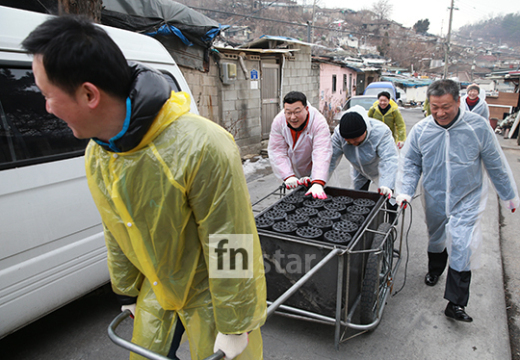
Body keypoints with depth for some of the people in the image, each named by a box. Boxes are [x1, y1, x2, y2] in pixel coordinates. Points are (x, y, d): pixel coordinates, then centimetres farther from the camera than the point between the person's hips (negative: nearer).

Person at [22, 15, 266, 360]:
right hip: (157, 291, 6)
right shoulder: (96, 155, -7)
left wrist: (234, 327, -15)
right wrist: (129, 293, 15)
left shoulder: (202, 147, -34)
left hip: (212, 293, -6)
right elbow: (117, 233, 6)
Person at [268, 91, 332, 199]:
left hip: (312, 173, -2)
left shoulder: (319, 123, -29)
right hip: (292, 172, 3)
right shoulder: (278, 121, -19)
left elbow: (322, 154, -39)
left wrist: (317, 184, -52)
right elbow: (277, 152, -19)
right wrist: (288, 176, -31)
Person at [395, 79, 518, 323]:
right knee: (435, 239, 20)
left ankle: (455, 303, 4)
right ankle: (434, 270, 50)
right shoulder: (420, 130, -9)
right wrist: (404, 191, -16)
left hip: (467, 200, -2)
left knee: (462, 247, -7)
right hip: (434, 200, 2)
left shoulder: (478, 126, -12)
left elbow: (496, 164, -2)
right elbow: (409, 164, -2)